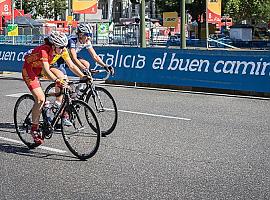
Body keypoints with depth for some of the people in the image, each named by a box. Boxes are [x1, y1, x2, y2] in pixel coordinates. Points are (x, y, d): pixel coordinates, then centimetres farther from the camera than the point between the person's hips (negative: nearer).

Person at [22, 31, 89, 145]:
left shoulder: (62, 50, -15)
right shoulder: (44, 50, -34)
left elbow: (71, 65, -12)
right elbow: (46, 70, -46)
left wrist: (83, 76, -25)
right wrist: (57, 81, -62)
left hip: (40, 69, 7)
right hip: (29, 70, -7)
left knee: (60, 75, -20)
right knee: (40, 99, -21)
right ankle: (34, 129, -7)